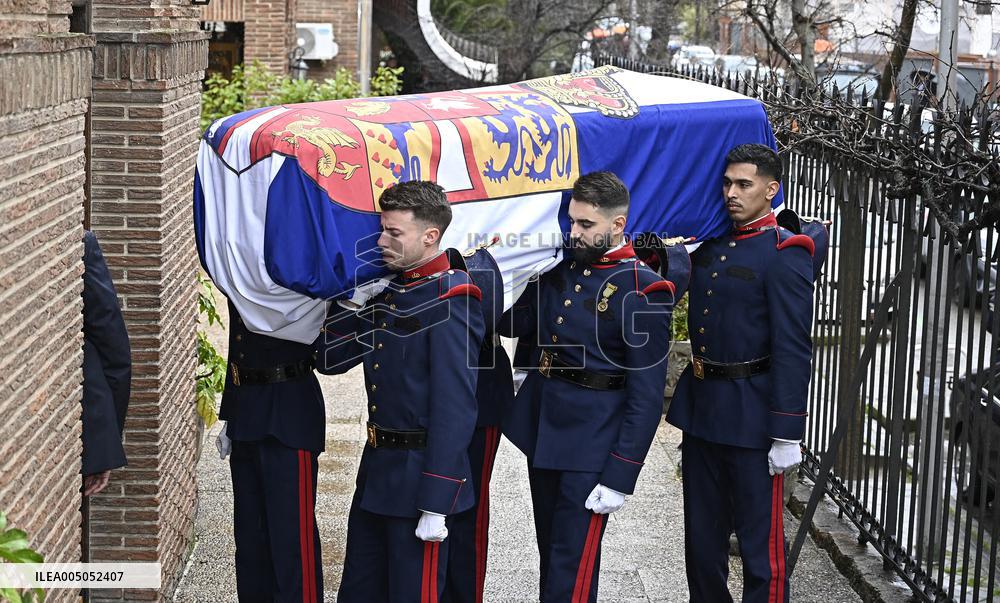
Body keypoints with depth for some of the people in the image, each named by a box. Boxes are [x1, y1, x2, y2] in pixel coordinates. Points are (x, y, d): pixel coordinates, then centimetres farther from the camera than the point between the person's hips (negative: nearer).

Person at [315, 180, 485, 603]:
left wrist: (436, 505, -22)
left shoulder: (450, 303, -17)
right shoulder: (388, 291, 9)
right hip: (376, 472, 8)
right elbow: (330, 360, 14)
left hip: (419, 475, -8)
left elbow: (455, 409, -21)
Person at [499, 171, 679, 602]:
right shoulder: (562, 267, 5)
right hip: (540, 429, 7)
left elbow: (646, 396, -16)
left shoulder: (643, 292, -16)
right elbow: (513, 324, 11)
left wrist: (619, 477, -18)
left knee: (571, 565, -3)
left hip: (591, 445, -7)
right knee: (550, 552, 18)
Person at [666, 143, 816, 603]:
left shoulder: (785, 254, -12)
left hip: (750, 415, -7)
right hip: (700, 407, 7)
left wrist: (786, 434, -19)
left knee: (760, 539, 2)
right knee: (702, 535, 17)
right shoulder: (710, 244, 9)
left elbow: (793, 349, -16)